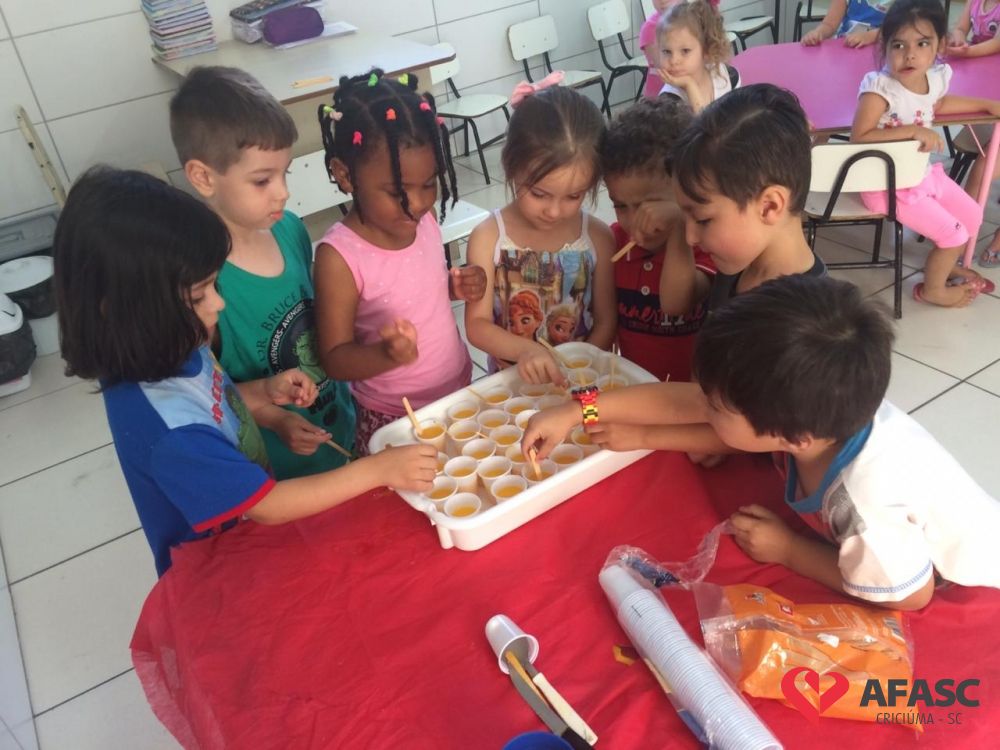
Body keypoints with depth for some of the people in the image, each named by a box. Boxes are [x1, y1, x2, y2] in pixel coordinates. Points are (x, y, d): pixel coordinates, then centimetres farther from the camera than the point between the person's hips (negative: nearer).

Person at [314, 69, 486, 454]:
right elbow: (335, 358, -17)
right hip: (393, 419, -5)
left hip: (459, 392, 6)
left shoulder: (423, 218, -7)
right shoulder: (339, 257, -23)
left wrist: (457, 286, -9)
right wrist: (388, 354, -37)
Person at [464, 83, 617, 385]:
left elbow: (606, 321, 0)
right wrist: (525, 350, -26)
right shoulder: (488, 238, -9)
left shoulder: (598, 238, -5)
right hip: (511, 381, 0)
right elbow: (477, 325, -9)